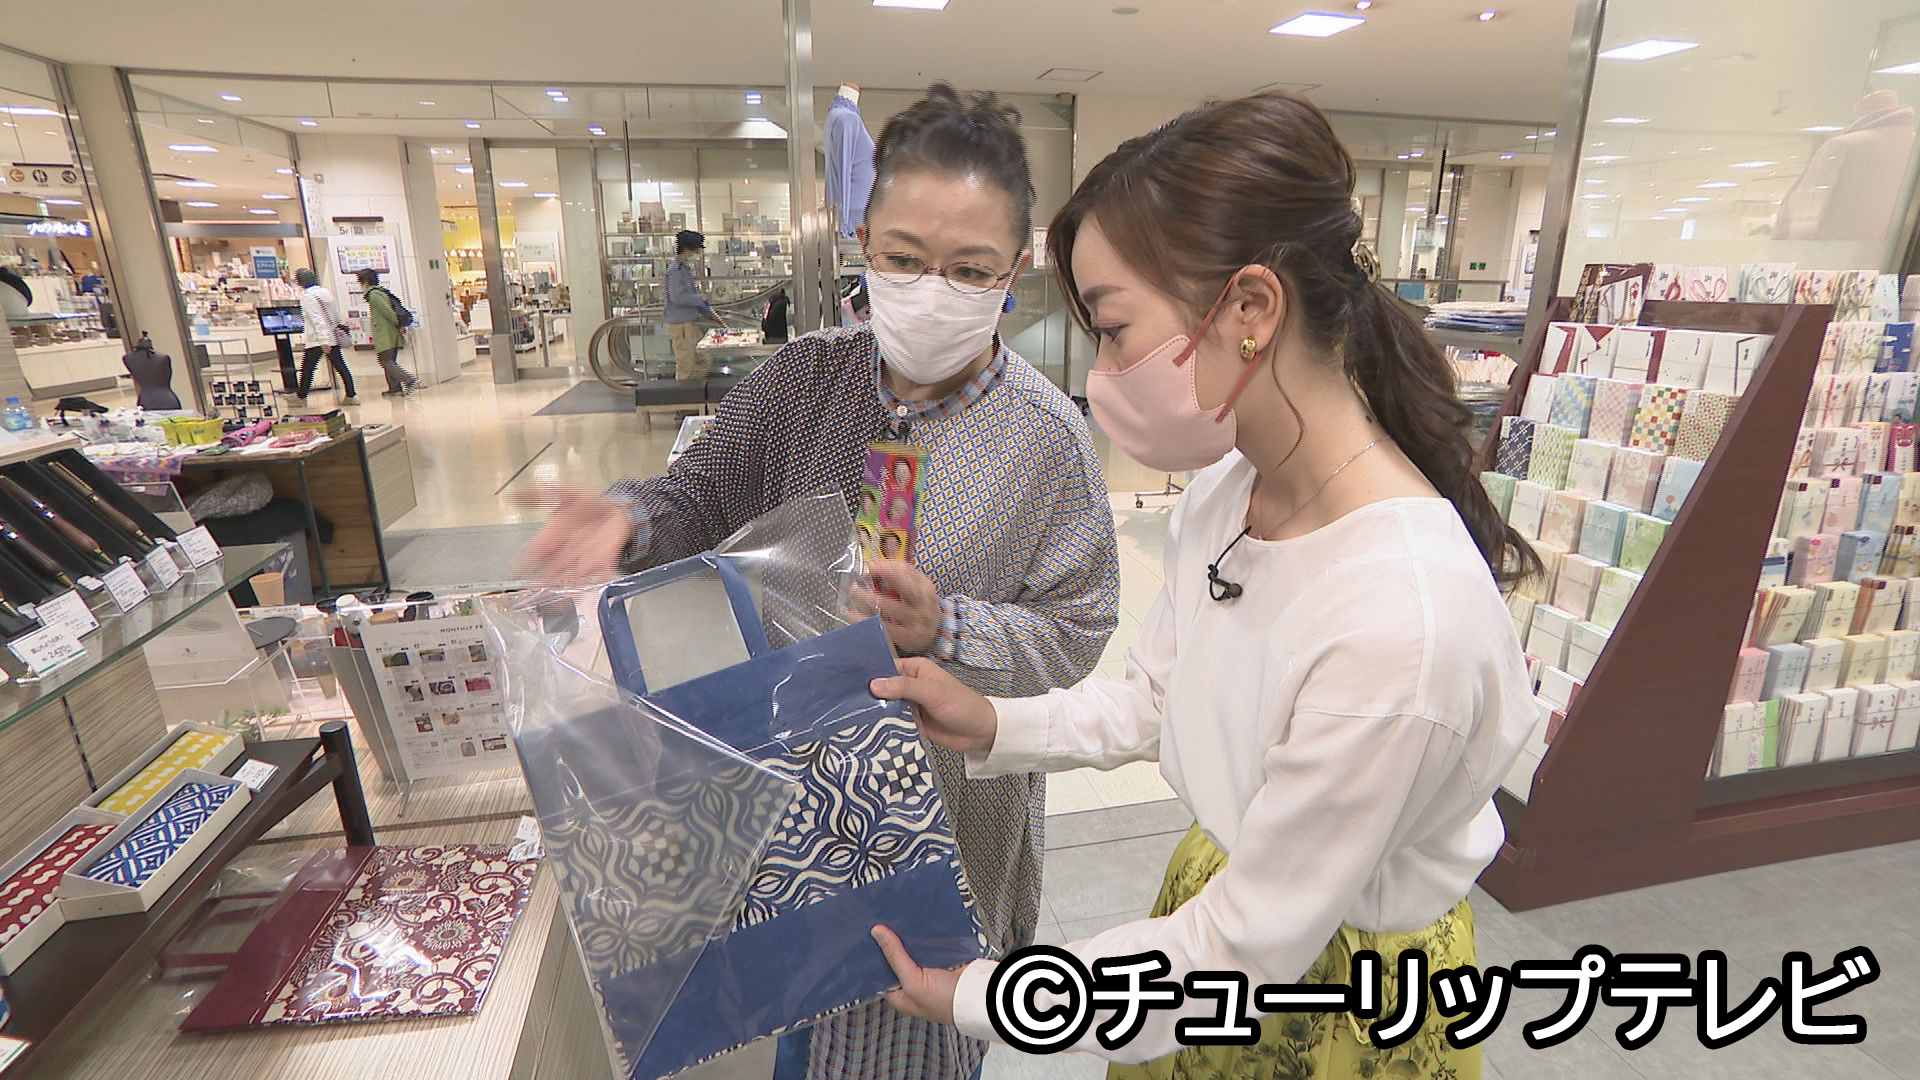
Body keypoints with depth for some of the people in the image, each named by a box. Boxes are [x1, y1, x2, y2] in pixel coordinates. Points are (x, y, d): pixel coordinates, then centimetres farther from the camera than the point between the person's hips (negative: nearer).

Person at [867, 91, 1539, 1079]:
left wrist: (974, 998, -17)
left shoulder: (1403, 619, -36)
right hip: (1213, 883, 6)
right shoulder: (1224, 489, -13)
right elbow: (1150, 696, 3)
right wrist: (995, 727, -12)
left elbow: (1250, 948, -25)